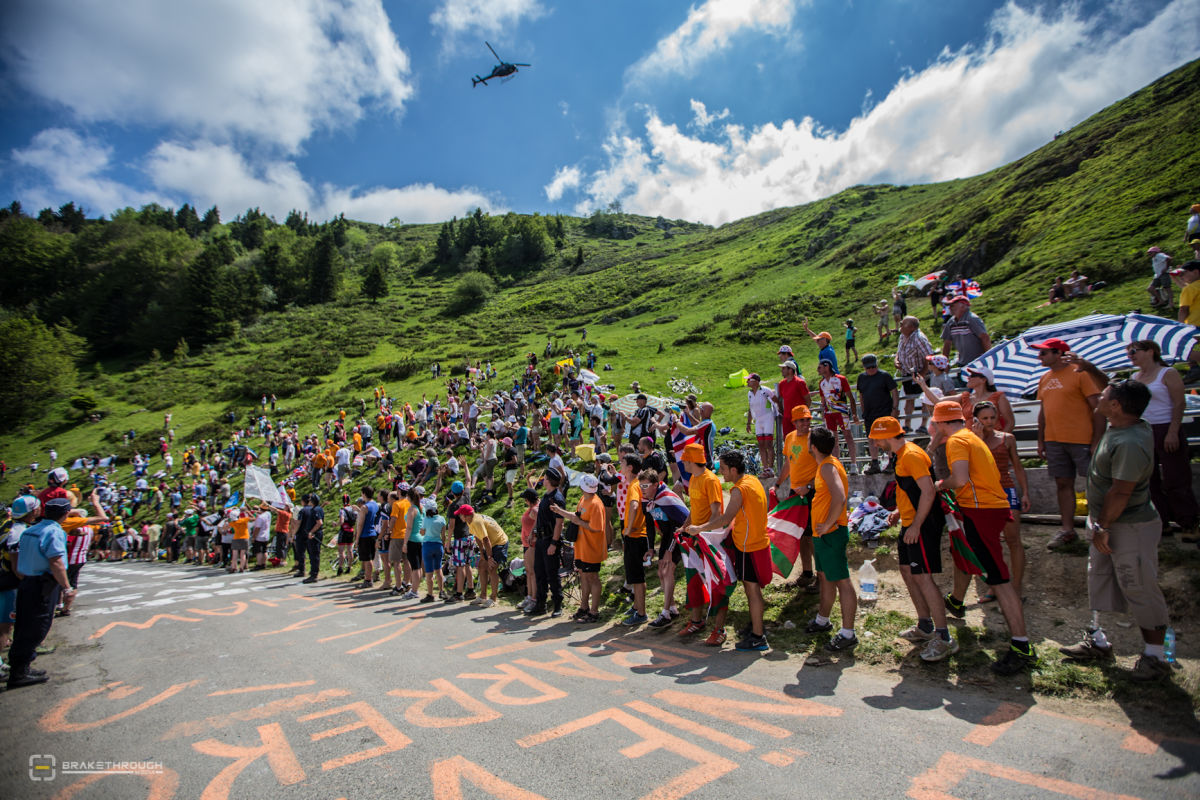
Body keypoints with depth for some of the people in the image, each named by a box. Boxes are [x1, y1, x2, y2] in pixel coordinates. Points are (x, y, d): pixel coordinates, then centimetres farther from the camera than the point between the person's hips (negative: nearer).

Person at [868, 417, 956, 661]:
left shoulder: (911, 455, -17)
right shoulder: (902, 455, 14)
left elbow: (928, 492, -23)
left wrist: (916, 525, -23)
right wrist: (899, 512, 15)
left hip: (922, 525, -11)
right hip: (911, 523, 11)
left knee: (922, 576, -10)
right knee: (907, 570, 15)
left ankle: (944, 638, -3)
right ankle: (925, 627, 27)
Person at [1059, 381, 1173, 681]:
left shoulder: (1129, 444, -28)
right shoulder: (1126, 428, 2)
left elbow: (1121, 492, -27)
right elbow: (1112, 389, 21)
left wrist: (1103, 527, -20)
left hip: (1130, 528, -10)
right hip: (1108, 522, 10)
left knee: (1139, 591, 3)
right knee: (1098, 578, 18)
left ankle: (1155, 658, 17)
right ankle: (1097, 642, 31)